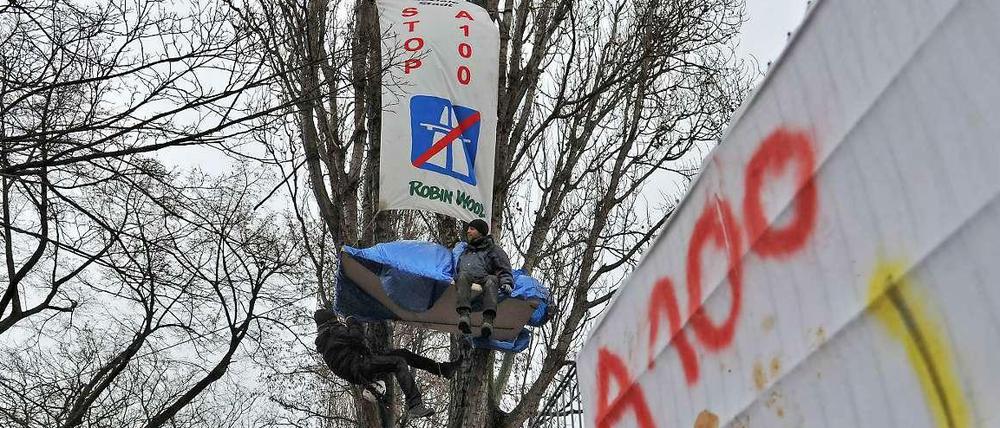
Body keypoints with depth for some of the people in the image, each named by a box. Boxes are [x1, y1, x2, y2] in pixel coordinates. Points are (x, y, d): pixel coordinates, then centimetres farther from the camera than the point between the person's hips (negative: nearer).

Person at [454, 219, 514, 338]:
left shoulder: (493, 249, 27)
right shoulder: (464, 252, 40)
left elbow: (504, 270, 14)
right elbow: (455, 270, 35)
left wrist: (506, 282, -6)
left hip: (483, 279, -2)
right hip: (465, 281, 2)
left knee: (492, 279, -36)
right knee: (463, 276, -33)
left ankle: (488, 319, -57)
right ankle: (464, 314, -55)